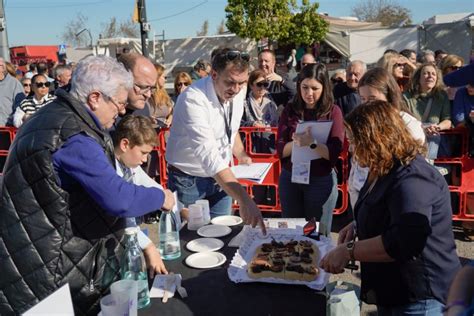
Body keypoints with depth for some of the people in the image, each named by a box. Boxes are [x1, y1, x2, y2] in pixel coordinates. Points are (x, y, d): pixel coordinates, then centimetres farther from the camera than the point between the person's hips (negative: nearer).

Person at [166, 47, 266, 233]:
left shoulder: (238, 92, -7)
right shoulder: (193, 99, -29)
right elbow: (209, 156, -40)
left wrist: (242, 156, -1)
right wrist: (244, 200, -46)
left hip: (221, 176, 6)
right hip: (189, 179, -5)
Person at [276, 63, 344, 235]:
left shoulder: (333, 111, -5)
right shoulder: (290, 110, 1)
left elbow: (334, 153, -13)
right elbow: (281, 150, -4)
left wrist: (312, 143, -30)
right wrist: (296, 142, -24)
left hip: (322, 181, -2)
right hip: (290, 178, 3)